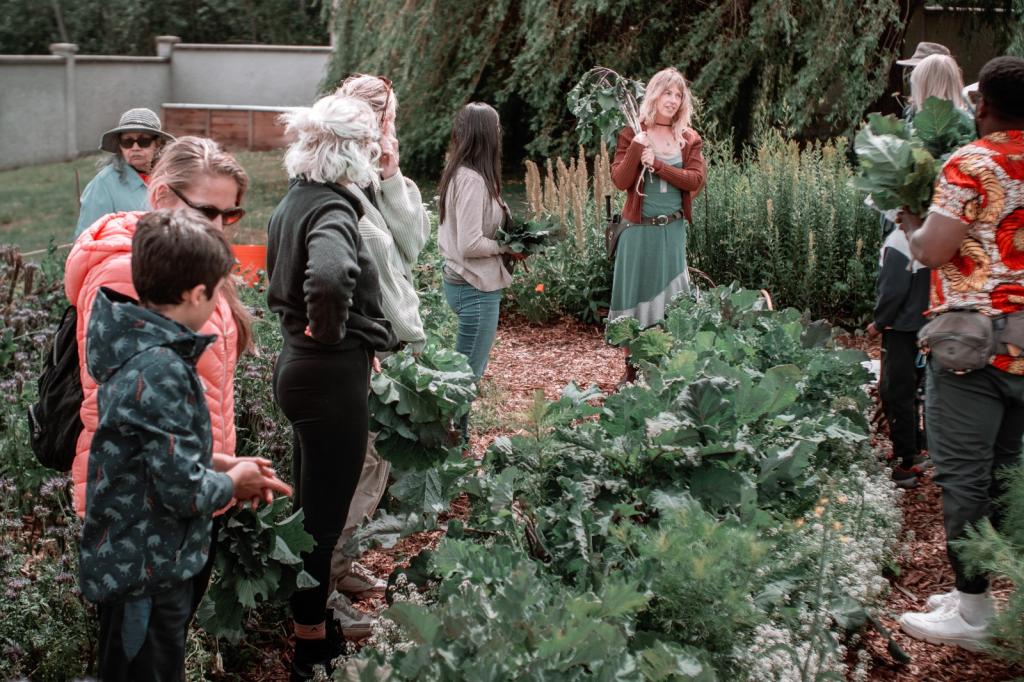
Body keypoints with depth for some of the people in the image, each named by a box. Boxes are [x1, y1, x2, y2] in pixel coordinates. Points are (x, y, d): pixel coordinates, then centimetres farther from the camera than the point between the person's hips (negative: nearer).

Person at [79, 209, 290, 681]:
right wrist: (231, 484, -8)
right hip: (146, 575, -9)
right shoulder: (160, 370, -27)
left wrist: (226, 468, 5)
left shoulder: (135, 346, 2)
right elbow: (185, 490, -26)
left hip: (129, 564, 9)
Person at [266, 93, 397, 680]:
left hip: (299, 366, 10)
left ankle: (313, 625, 39)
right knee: (324, 515, 3)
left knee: (313, 508, 22)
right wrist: (329, 331, -24)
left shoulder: (297, 199, 8)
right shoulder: (333, 209, -21)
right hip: (332, 374, -10)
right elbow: (329, 277, -43)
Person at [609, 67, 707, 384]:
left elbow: (697, 180, -5)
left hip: (672, 230, 2)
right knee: (635, 295, 2)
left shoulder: (689, 139, 8)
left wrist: (658, 164, -14)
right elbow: (620, 180, -8)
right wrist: (637, 146, -19)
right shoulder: (633, 133, 0)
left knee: (668, 298, 4)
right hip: (640, 229, -2)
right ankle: (631, 368, 10)